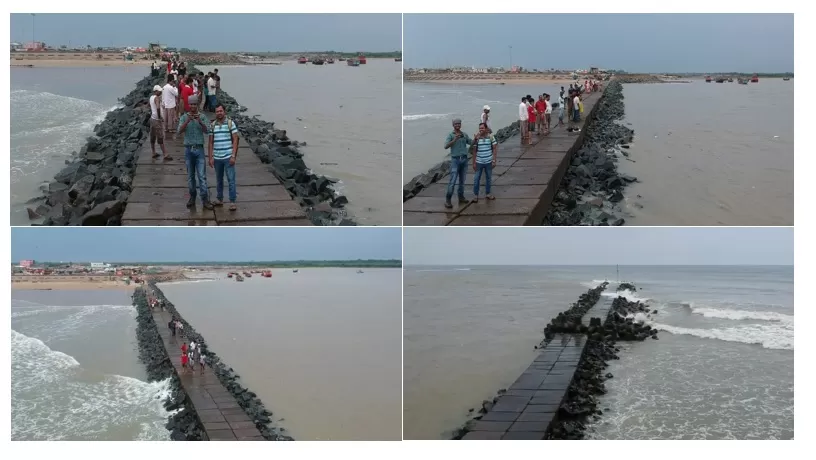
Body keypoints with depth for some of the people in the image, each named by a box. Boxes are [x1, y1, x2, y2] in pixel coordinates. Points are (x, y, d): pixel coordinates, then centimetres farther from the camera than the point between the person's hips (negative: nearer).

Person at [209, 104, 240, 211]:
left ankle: (232, 202, 1)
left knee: (231, 180, -3)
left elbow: (235, 140, -5)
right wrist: (211, 157, 3)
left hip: (228, 157, -4)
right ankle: (219, 199, 25)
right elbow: (211, 142, 10)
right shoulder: (213, 125, 6)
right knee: (219, 180, 14)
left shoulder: (230, 123, -3)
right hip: (217, 158, 4)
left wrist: (233, 156, -11)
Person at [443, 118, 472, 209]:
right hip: (455, 159, -5)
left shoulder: (464, 134, 9)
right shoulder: (451, 135, -4)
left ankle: (461, 197, 21)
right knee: (452, 181, -9)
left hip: (464, 159, 5)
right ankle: (448, 200, -6)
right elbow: (446, 146, -15)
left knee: (462, 180, 11)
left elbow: (471, 143, 14)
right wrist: (455, 139, -25)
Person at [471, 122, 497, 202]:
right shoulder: (476, 138, -6)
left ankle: (487, 193, 27)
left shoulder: (491, 137, -5)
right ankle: (475, 195, 11)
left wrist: (494, 160, -5)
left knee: (488, 178, 13)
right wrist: (474, 163, -2)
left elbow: (495, 149, 0)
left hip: (488, 162, 1)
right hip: (479, 162, -1)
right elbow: (474, 151, -1)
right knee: (477, 179, 2)